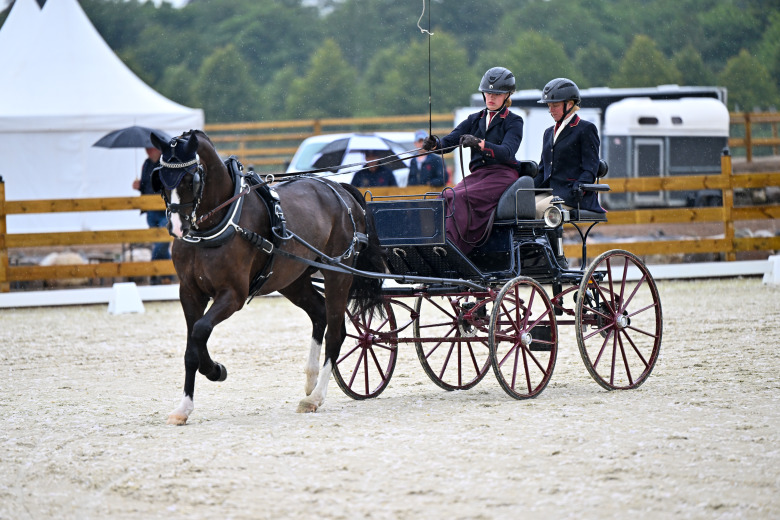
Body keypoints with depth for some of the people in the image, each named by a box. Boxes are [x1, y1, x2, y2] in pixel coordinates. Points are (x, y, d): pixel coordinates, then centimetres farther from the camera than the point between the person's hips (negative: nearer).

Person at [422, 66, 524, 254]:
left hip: (502, 175, -6)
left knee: (459, 198, -32)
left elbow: (507, 152, -16)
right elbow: (449, 141, 7)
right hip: (477, 174, 6)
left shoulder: (514, 122, 3)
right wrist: (434, 144, -17)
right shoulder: (475, 119, 19)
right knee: (446, 198, -25)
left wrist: (479, 144, -33)